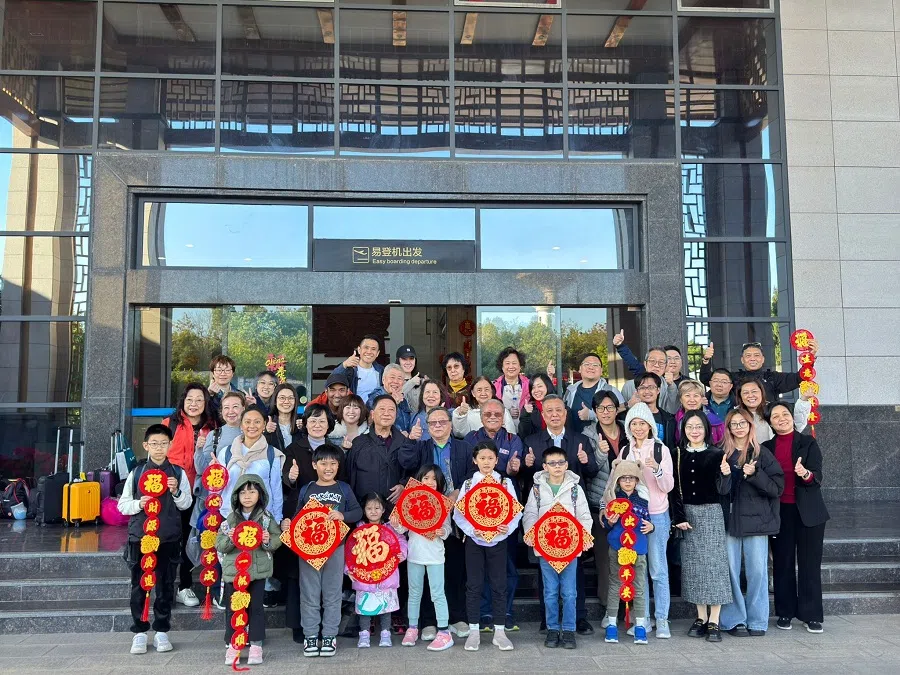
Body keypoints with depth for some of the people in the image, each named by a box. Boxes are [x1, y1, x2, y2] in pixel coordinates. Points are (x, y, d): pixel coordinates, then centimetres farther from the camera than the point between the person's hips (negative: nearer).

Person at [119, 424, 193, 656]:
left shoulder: (178, 473, 3)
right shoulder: (136, 472, 2)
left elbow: (186, 504, 3)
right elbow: (123, 504, 4)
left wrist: (176, 492, -15)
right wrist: (138, 504, -15)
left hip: (168, 538, 0)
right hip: (140, 536, 0)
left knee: (165, 584, 6)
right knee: (139, 585, 4)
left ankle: (162, 631, 17)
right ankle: (140, 632, 15)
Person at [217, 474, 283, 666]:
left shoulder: (267, 517, -1)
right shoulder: (230, 518, 1)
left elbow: (278, 539, -2)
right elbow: (219, 545, 0)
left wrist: (269, 540, -22)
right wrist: (230, 539, -20)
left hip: (258, 569, -1)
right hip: (233, 570, 1)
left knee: (256, 607, 7)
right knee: (233, 608, 7)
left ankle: (256, 645, 17)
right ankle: (232, 644, 19)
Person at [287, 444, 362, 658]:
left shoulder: (344, 489, 3)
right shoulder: (306, 490, 5)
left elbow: (358, 511, 0)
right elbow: (298, 516, 9)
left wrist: (343, 515, -18)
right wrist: (287, 524, -11)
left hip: (335, 546, -1)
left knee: (332, 593, 7)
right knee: (309, 593, 5)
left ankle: (329, 636, 16)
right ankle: (310, 635, 14)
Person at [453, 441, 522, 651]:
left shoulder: (505, 483, 2)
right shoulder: (468, 483, 2)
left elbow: (516, 510, -1)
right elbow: (458, 513, -2)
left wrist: (508, 527, -20)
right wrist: (472, 530, -17)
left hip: (498, 539, 0)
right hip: (474, 540, 0)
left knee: (499, 585, 4)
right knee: (474, 585, 4)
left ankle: (499, 632, 15)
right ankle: (474, 631, 14)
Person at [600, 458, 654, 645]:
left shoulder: (643, 498, 4)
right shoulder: (612, 497, 0)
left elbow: (648, 521, 13)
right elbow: (605, 524, 3)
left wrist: (650, 526, -8)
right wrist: (610, 522, -18)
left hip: (638, 548, 1)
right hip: (617, 548, -1)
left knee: (639, 587, 6)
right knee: (614, 585, 7)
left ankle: (640, 626, 16)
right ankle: (611, 624, 15)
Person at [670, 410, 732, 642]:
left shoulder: (716, 454, 0)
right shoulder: (678, 455, 6)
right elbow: (675, 488, 3)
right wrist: (679, 517, -5)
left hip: (711, 512, -2)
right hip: (687, 513, 2)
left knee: (713, 562, -4)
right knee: (692, 564, 5)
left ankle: (714, 622, 0)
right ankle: (701, 618, 14)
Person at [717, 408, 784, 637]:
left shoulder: (762, 454, 4)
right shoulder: (722, 455, 5)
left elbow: (777, 487, 0)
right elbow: (717, 491, 3)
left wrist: (755, 475, -14)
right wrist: (724, 475, -16)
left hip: (756, 519, 0)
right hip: (729, 521, 1)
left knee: (757, 571, 1)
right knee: (730, 571, 1)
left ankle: (757, 621, 13)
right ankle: (734, 620, 11)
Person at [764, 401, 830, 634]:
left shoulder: (808, 442, 0)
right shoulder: (766, 447, 7)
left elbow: (818, 477, -9)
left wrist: (806, 474, -30)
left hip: (808, 511, -2)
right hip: (780, 512, 2)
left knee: (810, 563, 1)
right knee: (782, 563, 6)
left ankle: (812, 615, 10)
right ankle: (785, 613, 16)